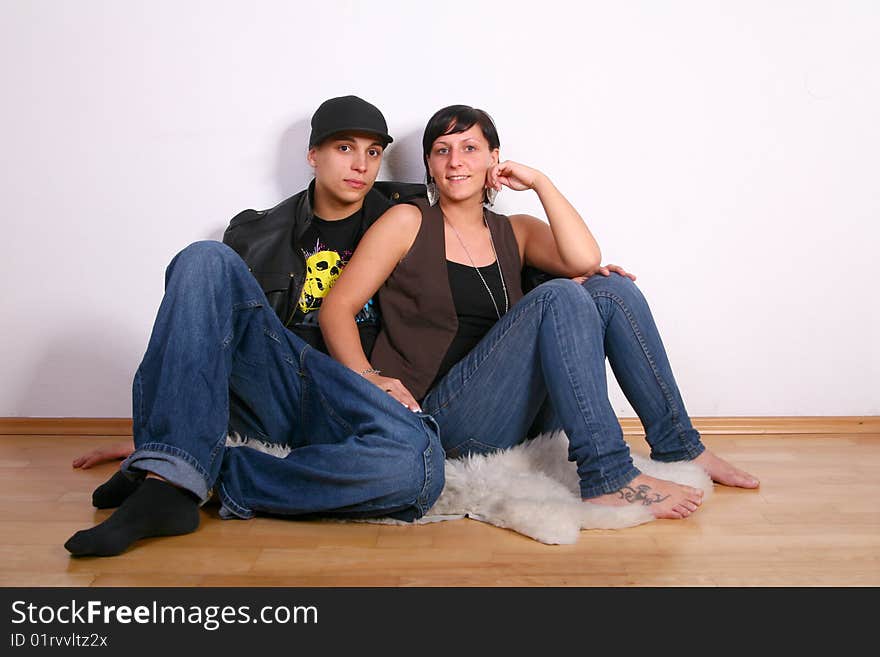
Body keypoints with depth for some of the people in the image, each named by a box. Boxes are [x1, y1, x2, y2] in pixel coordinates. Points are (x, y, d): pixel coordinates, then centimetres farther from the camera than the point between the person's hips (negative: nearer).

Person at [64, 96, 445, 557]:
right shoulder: (258, 234, 16)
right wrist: (150, 434, 16)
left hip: (353, 404, -1)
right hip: (267, 391, 1)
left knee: (418, 463, -37)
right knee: (207, 259, -21)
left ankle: (212, 478, -21)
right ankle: (169, 475, -31)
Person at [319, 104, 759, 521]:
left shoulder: (514, 232, 15)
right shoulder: (408, 223, 4)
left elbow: (585, 260, -6)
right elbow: (338, 307, -2)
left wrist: (539, 182, -1)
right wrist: (369, 377, -17)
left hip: (522, 420, 5)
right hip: (445, 413, -5)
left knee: (613, 290, -9)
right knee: (558, 297, -25)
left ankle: (678, 447, -3)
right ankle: (607, 477, -30)